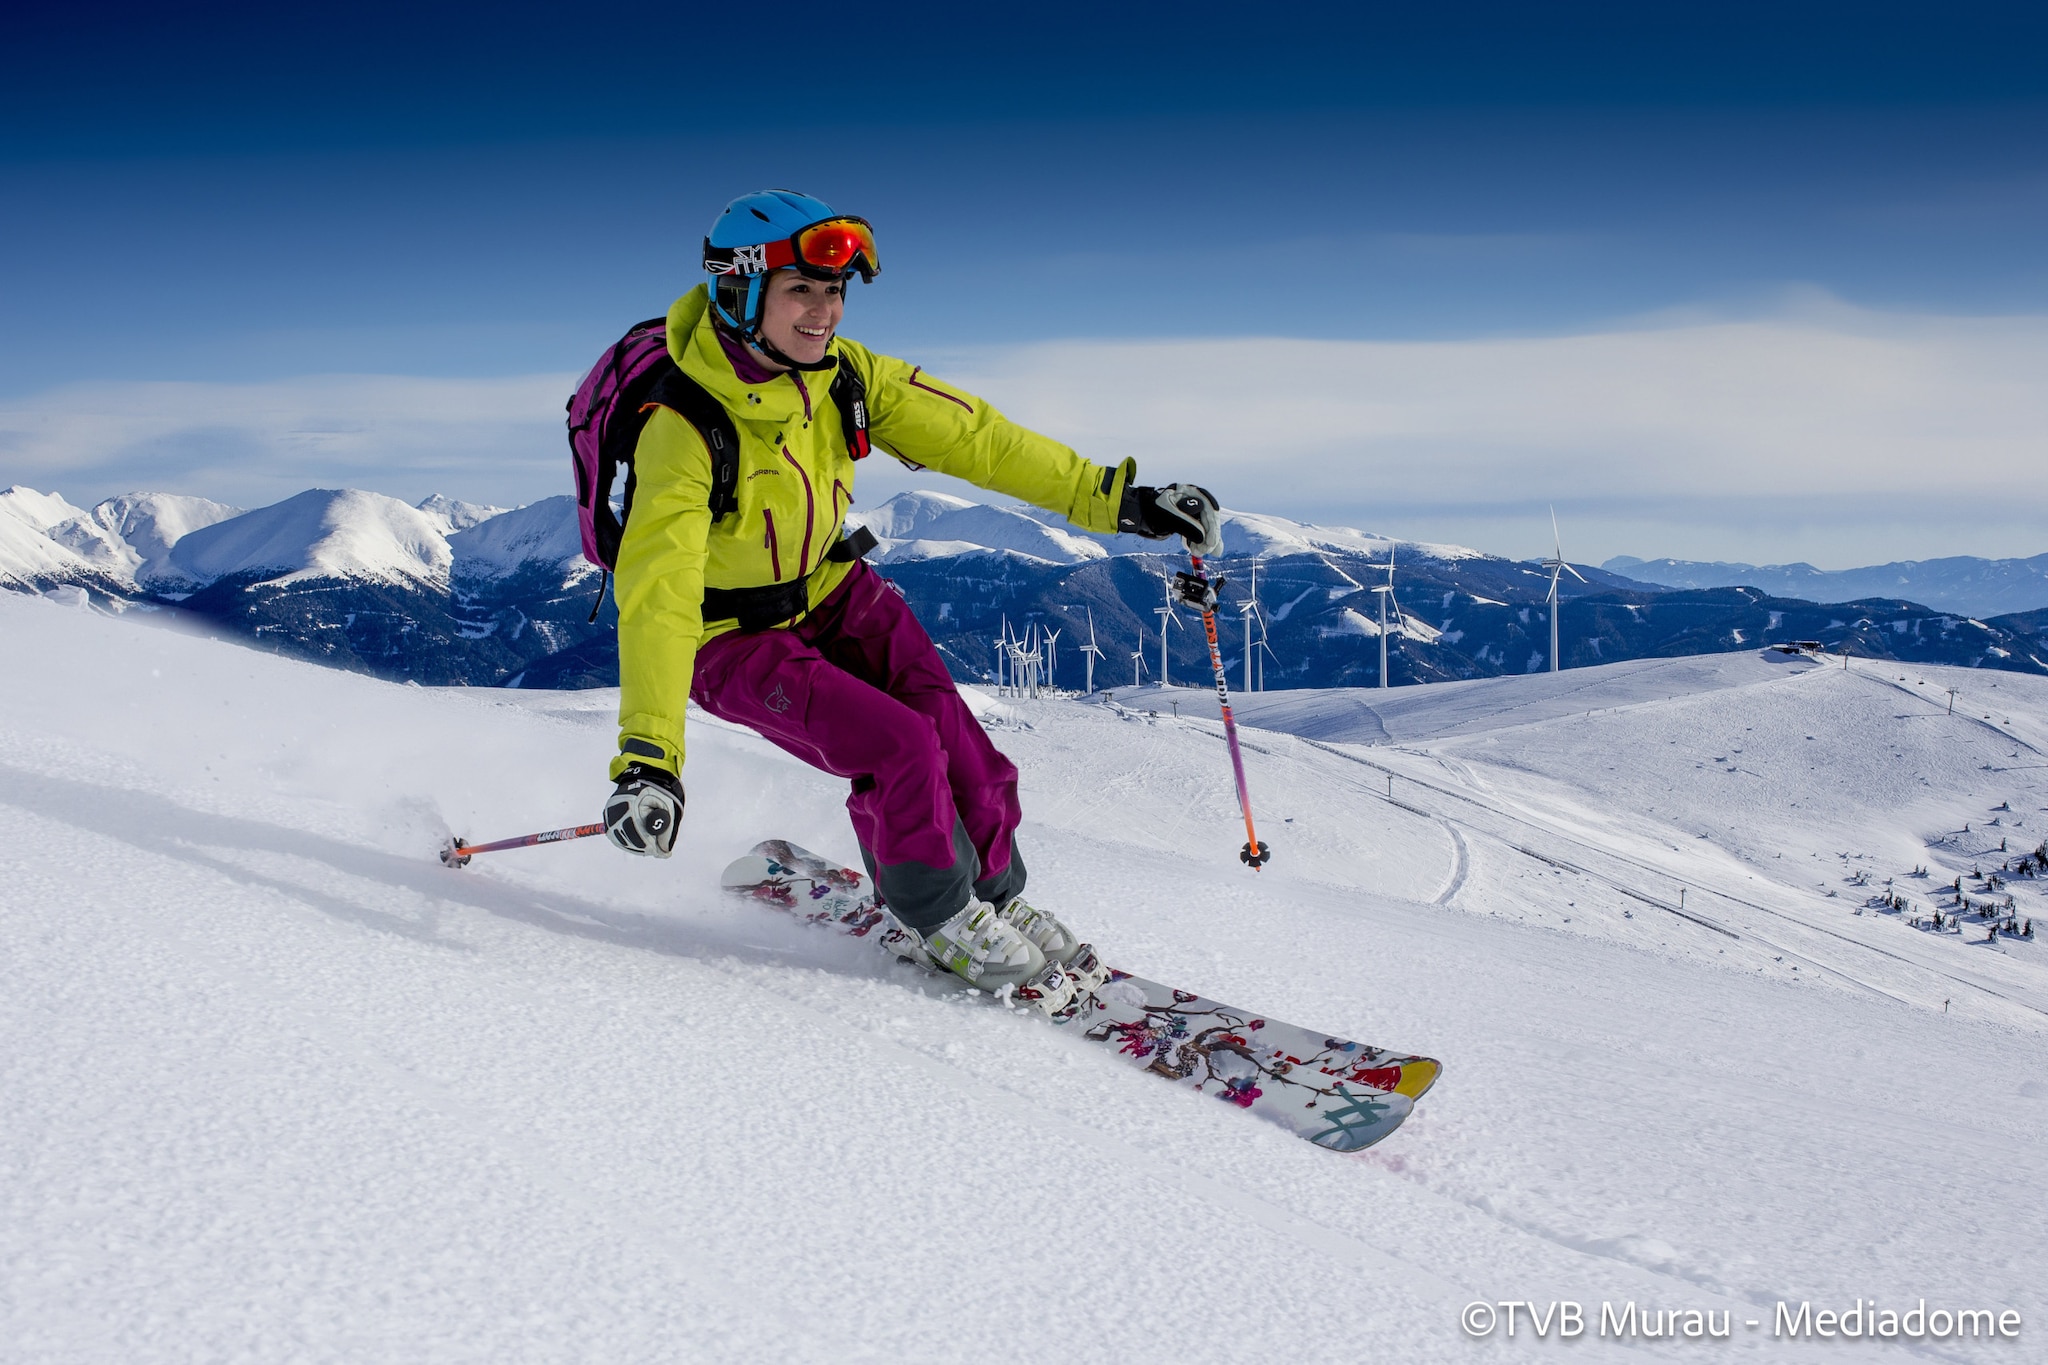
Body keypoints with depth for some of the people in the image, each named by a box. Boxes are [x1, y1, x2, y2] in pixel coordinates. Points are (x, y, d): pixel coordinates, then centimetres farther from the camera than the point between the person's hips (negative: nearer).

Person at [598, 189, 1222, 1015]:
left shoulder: (842, 374, -12)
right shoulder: (685, 431, -30)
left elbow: (971, 436, -9)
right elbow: (656, 588, -39)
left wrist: (1112, 497, -13)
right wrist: (646, 753, -49)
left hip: (833, 593, 5)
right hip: (733, 636, -5)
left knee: (957, 746, -10)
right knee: (899, 749, -22)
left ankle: (995, 895, 17)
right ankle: (935, 915, 5)